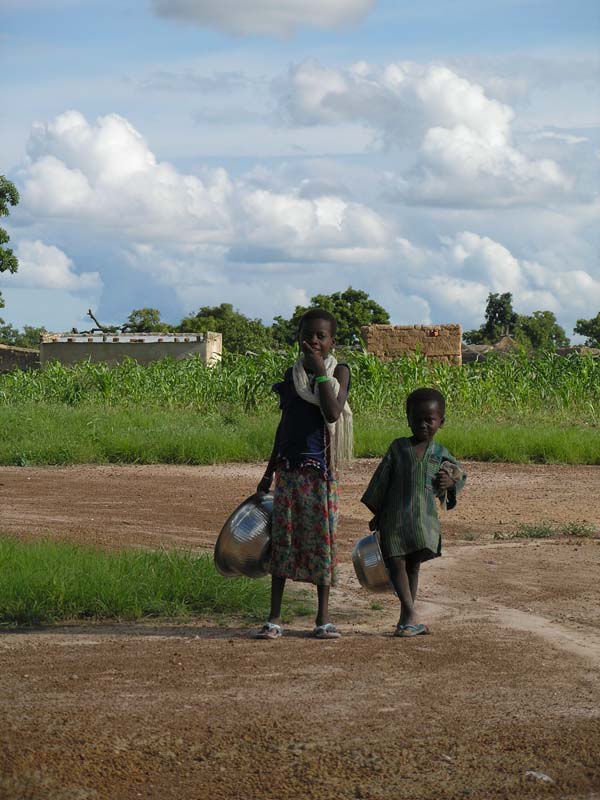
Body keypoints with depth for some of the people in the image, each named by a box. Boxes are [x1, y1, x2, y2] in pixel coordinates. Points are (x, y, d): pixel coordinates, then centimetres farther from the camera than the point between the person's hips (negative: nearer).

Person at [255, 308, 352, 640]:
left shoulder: (340, 371, -2)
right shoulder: (292, 374, 9)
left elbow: (332, 413, -18)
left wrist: (320, 371, -18)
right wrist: (269, 472, 17)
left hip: (321, 467, -3)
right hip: (289, 466, 3)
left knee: (322, 537, 2)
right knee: (281, 537, 1)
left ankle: (323, 618, 12)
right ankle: (274, 618, 6)